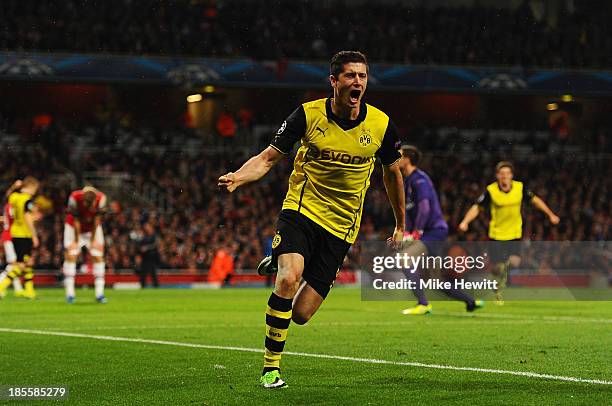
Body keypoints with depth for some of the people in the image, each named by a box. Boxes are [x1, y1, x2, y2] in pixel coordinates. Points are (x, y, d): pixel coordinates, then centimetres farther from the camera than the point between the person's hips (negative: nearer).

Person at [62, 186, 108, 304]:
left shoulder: (101, 198, -29)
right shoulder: (75, 198, -33)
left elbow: (96, 220, -16)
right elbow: (76, 221, -22)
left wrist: (93, 240, -10)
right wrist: (76, 241, -15)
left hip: (93, 228, 1)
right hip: (74, 228, -1)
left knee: (98, 257, -7)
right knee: (70, 256, -11)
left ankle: (99, 293, -5)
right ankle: (70, 293, -8)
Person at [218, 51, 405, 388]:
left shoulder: (381, 125, -4)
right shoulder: (308, 114, -8)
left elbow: (392, 172, 14)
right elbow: (268, 158, -4)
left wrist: (400, 225, 22)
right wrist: (237, 178, -24)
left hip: (341, 225, 2)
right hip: (301, 209, -2)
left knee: (301, 314, -4)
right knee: (289, 279, -30)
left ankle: (279, 263, 31)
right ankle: (271, 366, -13)